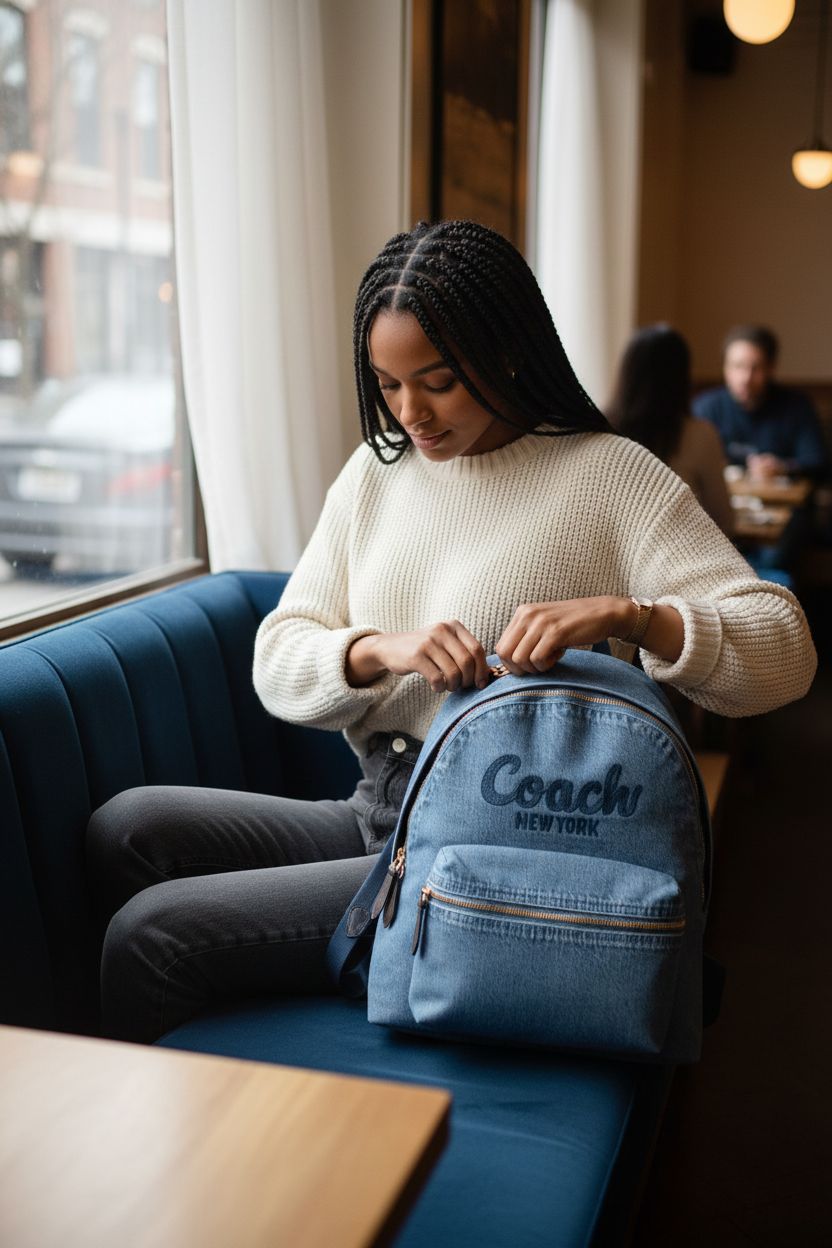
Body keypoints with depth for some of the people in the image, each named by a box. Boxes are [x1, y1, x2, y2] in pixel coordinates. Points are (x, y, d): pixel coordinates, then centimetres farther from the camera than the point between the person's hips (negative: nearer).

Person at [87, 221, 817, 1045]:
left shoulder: (609, 474, -6)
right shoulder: (376, 472, 10)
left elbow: (784, 653, -12)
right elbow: (278, 666, 4)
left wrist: (623, 614, -29)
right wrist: (379, 650, -17)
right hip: (376, 815, 6)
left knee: (153, 931, -17)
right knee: (128, 829, -14)